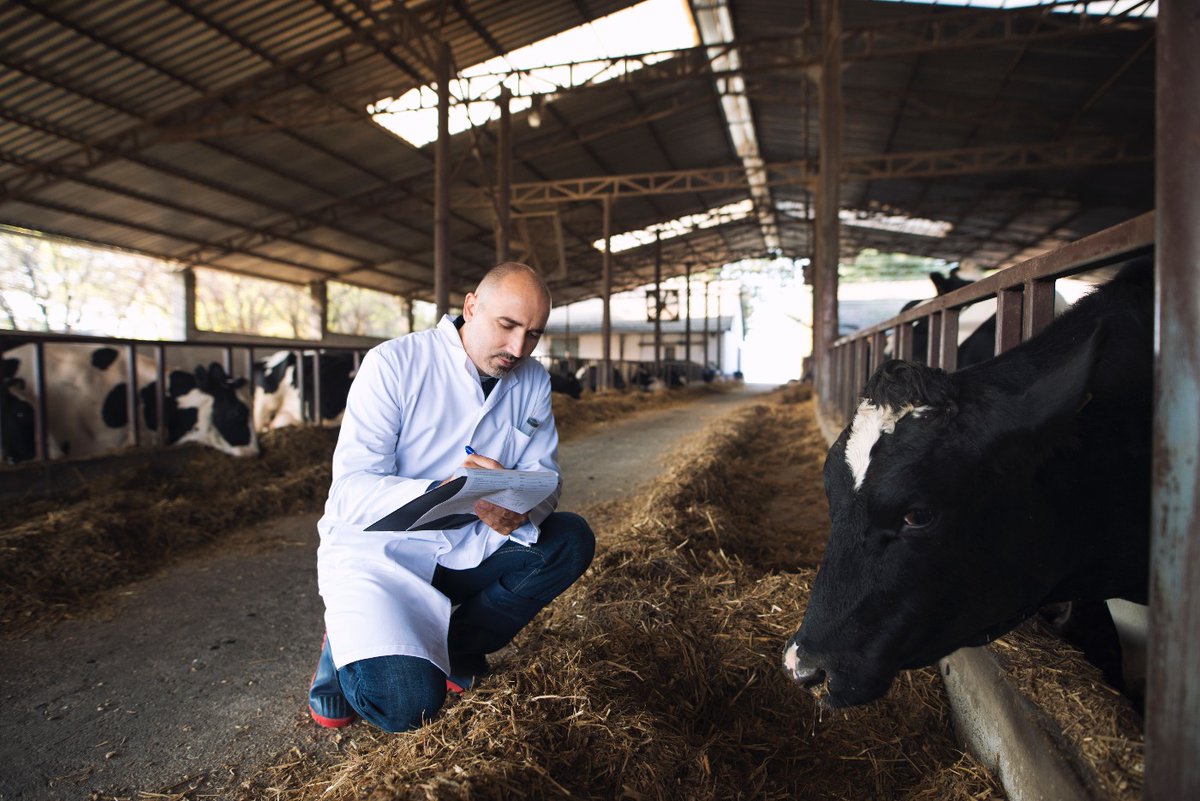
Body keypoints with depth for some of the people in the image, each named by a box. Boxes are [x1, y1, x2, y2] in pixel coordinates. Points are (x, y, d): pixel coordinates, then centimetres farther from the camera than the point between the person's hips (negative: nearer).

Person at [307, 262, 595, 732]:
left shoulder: (532, 381, 0)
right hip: (378, 550, -5)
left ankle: (452, 648, -3)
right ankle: (351, 646, 9)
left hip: (467, 551, 6)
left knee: (572, 539, -16)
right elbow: (351, 490, -20)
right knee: (407, 702, -26)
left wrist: (522, 508, -26)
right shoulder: (394, 364, -16)